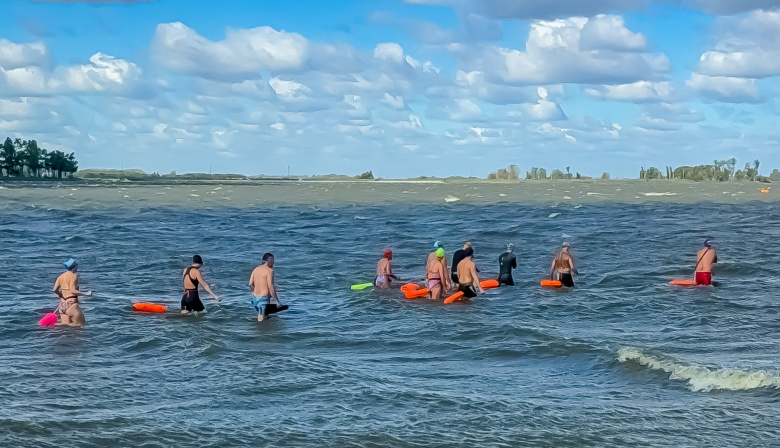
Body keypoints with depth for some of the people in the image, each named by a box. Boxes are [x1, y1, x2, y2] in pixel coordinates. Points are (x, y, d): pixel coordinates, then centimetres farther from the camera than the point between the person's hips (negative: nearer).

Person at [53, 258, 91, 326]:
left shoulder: (61, 276, 12)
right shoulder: (74, 275, -6)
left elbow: (55, 290, 3)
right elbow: (72, 290, -16)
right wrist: (85, 293, -13)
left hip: (63, 303, 8)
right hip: (71, 303, -8)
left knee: (66, 324, 11)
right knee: (81, 324, -4)